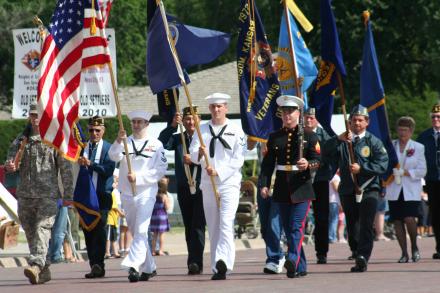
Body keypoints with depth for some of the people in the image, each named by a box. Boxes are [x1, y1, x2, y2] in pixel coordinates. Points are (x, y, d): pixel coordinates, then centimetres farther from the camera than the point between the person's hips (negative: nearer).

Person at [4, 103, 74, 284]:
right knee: (30, 233, 7)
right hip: (25, 194, 5)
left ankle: (36, 266, -32)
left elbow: (66, 169, 1)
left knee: (42, 229, -19)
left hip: (48, 195, -5)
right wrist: (9, 166, -13)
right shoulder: (22, 140, 15)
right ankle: (45, 270, 17)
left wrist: (68, 195, -4)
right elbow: (12, 159, 13)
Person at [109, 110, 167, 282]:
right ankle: (148, 268, 21)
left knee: (141, 231, -18)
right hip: (127, 194, 4)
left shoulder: (155, 145, 3)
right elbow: (114, 156, -8)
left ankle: (133, 265, -27)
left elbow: (161, 170, -3)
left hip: (146, 192, -4)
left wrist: (138, 177, -13)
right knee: (135, 231, 11)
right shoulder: (125, 142, 11)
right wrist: (118, 141, -27)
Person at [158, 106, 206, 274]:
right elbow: (162, 143, -6)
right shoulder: (178, 139, 12)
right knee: (189, 227, 8)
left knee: (197, 226, -11)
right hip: (184, 189, 4)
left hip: (201, 187, -4)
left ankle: (195, 262, -16)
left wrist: (194, 160, -23)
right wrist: (173, 126, -17)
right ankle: (194, 262, 15)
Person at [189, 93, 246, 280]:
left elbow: (238, 160, -2)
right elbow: (193, 155, 2)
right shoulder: (202, 130, 13)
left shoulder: (236, 131, 4)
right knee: (213, 227, 5)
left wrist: (218, 171, -14)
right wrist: (200, 153, -21)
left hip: (229, 182, -4)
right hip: (208, 184, 4)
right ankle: (217, 269, 8)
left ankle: (223, 262, -31)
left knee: (226, 223, -18)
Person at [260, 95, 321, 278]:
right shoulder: (274, 138, 12)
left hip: (301, 189, -4)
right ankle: (300, 268, 13)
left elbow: (318, 161, -2)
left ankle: (293, 261, -27)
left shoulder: (309, 136, 3)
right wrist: (264, 184, -4)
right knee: (288, 229, 6)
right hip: (282, 190, 4)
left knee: (297, 227, -15)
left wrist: (308, 165, -24)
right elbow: (267, 163, 8)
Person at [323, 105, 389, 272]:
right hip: (347, 190, 3)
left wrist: (361, 168, -15)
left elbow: (382, 165, -5)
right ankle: (357, 255, 18)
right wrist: (338, 139, -19)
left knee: (366, 225, -16)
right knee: (352, 227, 7)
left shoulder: (373, 142, 4)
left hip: (368, 189, -3)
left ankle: (363, 256, -25)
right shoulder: (342, 142, 12)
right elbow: (326, 153, -4)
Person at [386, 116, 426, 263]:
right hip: (394, 190, 2)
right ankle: (404, 253, 8)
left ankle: (414, 247, 6)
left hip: (411, 191, -2)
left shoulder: (418, 148, 3)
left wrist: (406, 172, -13)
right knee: (397, 221, -1)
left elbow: (422, 171, -1)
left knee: (409, 219, -16)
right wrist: (391, 172, -9)